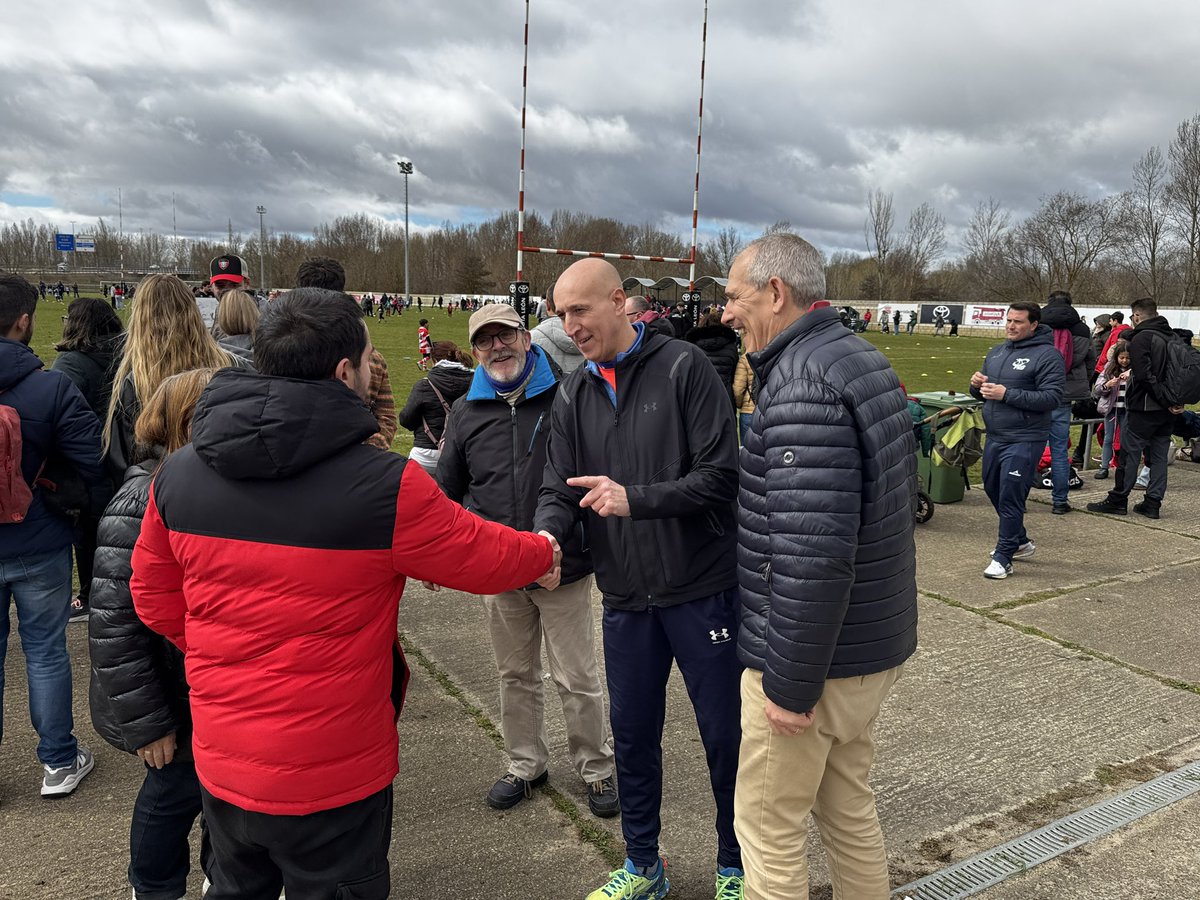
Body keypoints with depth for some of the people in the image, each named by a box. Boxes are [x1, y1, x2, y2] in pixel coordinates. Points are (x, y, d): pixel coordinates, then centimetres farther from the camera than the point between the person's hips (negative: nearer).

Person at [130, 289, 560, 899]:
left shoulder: (178, 474, -7)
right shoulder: (384, 487, -24)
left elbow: (156, 602, 5)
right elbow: (485, 557, -9)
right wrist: (544, 552, 12)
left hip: (218, 764, 5)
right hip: (330, 779, -5)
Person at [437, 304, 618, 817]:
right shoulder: (466, 414, 5)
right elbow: (447, 492, 13)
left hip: (565, 567, -3)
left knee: (577, 678, 8)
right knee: (515, 676, 18)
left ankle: (597, 770, 28)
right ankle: (526, 765, 37)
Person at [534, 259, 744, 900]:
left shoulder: (684, 367, -10)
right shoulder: (572, 397, 6)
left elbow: (721, 475, -16)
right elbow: (558, 490, 4)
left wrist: (635, 499, -26)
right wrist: (546, 534, -18)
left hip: (703, 589, -4)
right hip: (626, 599, 5)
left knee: (725, 734, 9)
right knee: (632, 733, 16)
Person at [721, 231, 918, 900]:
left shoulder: (804, 382, -23)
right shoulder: (864, 359, 10)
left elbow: (812, 553, -29)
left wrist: (791, 684, -21)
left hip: (818, 660, -9)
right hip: (876, 644, 10)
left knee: (769, 826, 8)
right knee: (849, 808, 23)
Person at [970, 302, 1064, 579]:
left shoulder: (1047, 355, -10)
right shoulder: (996, 352, 13)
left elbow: (1052, 398, -18)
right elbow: (983, 394, 21)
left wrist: (1007, 394, -23)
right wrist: (977, 386, -3)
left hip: (1024, 441, -8)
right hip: (994, 438, 8)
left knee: (1010, 497, -7)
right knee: (994, 490, 18)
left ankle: (1004, 557, 3)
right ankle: (1020, 542, 37)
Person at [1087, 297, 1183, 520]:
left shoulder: (1141, 338, -13)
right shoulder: (1174, 337, 11)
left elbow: (1144, 375, -22)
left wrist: (1164, 401, -16)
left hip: (1144, 408, -7)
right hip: (1168, 410, 7)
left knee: (1129, 453, 1)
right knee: (1159, 455, 10)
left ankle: (1118, 500, 6)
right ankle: (1153, 503, 13)